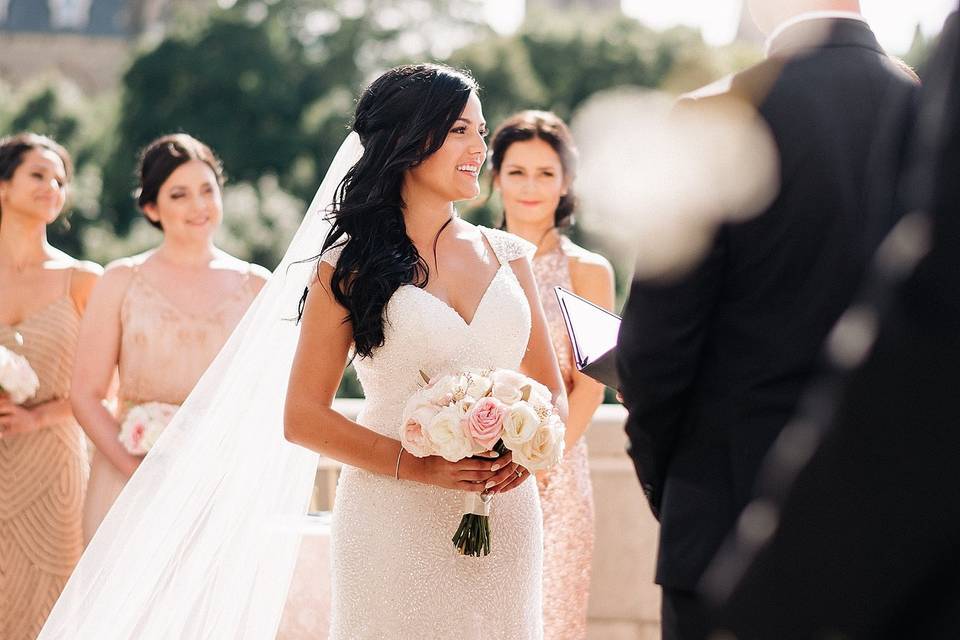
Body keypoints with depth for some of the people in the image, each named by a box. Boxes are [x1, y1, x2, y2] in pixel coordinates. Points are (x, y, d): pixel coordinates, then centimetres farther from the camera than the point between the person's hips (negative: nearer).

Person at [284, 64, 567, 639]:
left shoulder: (508, 256, 10)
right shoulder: (351, 268, -1)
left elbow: (551, 392, 15)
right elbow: (304, 418, -4)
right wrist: (421, 467, -16)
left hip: (505, 521, 4)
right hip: (395, 522, -3)